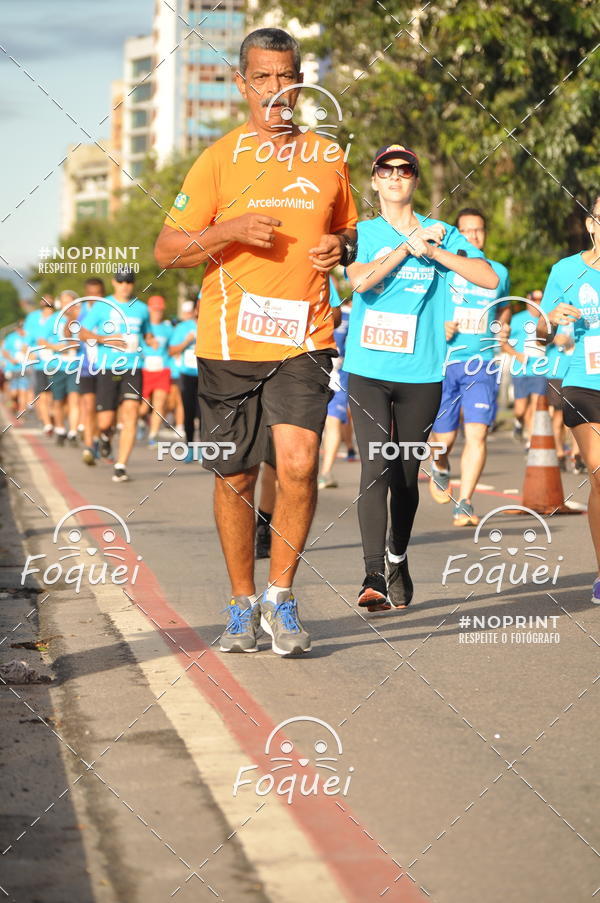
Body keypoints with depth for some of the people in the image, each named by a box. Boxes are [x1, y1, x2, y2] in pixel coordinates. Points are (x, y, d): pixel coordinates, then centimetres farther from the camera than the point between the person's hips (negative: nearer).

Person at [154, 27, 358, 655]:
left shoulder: (328, 158, 11)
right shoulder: (218, 160, 3)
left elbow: (348, 231, 25)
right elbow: (166, 250, 2)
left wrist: (340, 246, 1)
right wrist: (232, 230, -14)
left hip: (303, 340, 0)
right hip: (229, 343, 0)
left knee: (298, 462, -17)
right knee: (234, 477, 6)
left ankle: (280, 596, 0)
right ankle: (242, 605, 23)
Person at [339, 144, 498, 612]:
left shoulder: (441, 233, 9)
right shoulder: (363, 233, 7)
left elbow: (490, 278, -3)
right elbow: (360, 279, -13)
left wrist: (432, 250, -8)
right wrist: (408, 245, -9)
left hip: (421, 372, 1)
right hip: (368, 370, -1)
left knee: (407, 474, 8)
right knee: (376, 468, -13)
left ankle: (398, 561, 28)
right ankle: (374, 574, -17)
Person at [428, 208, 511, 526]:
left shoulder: (499, 272, 11)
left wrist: (499, 331, 10)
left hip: (482, 363, 1)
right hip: (444, 362, -1)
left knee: (477, 433, -13)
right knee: (444, 438, 2)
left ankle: (464, 503, -7)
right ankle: (440, 469, 38)